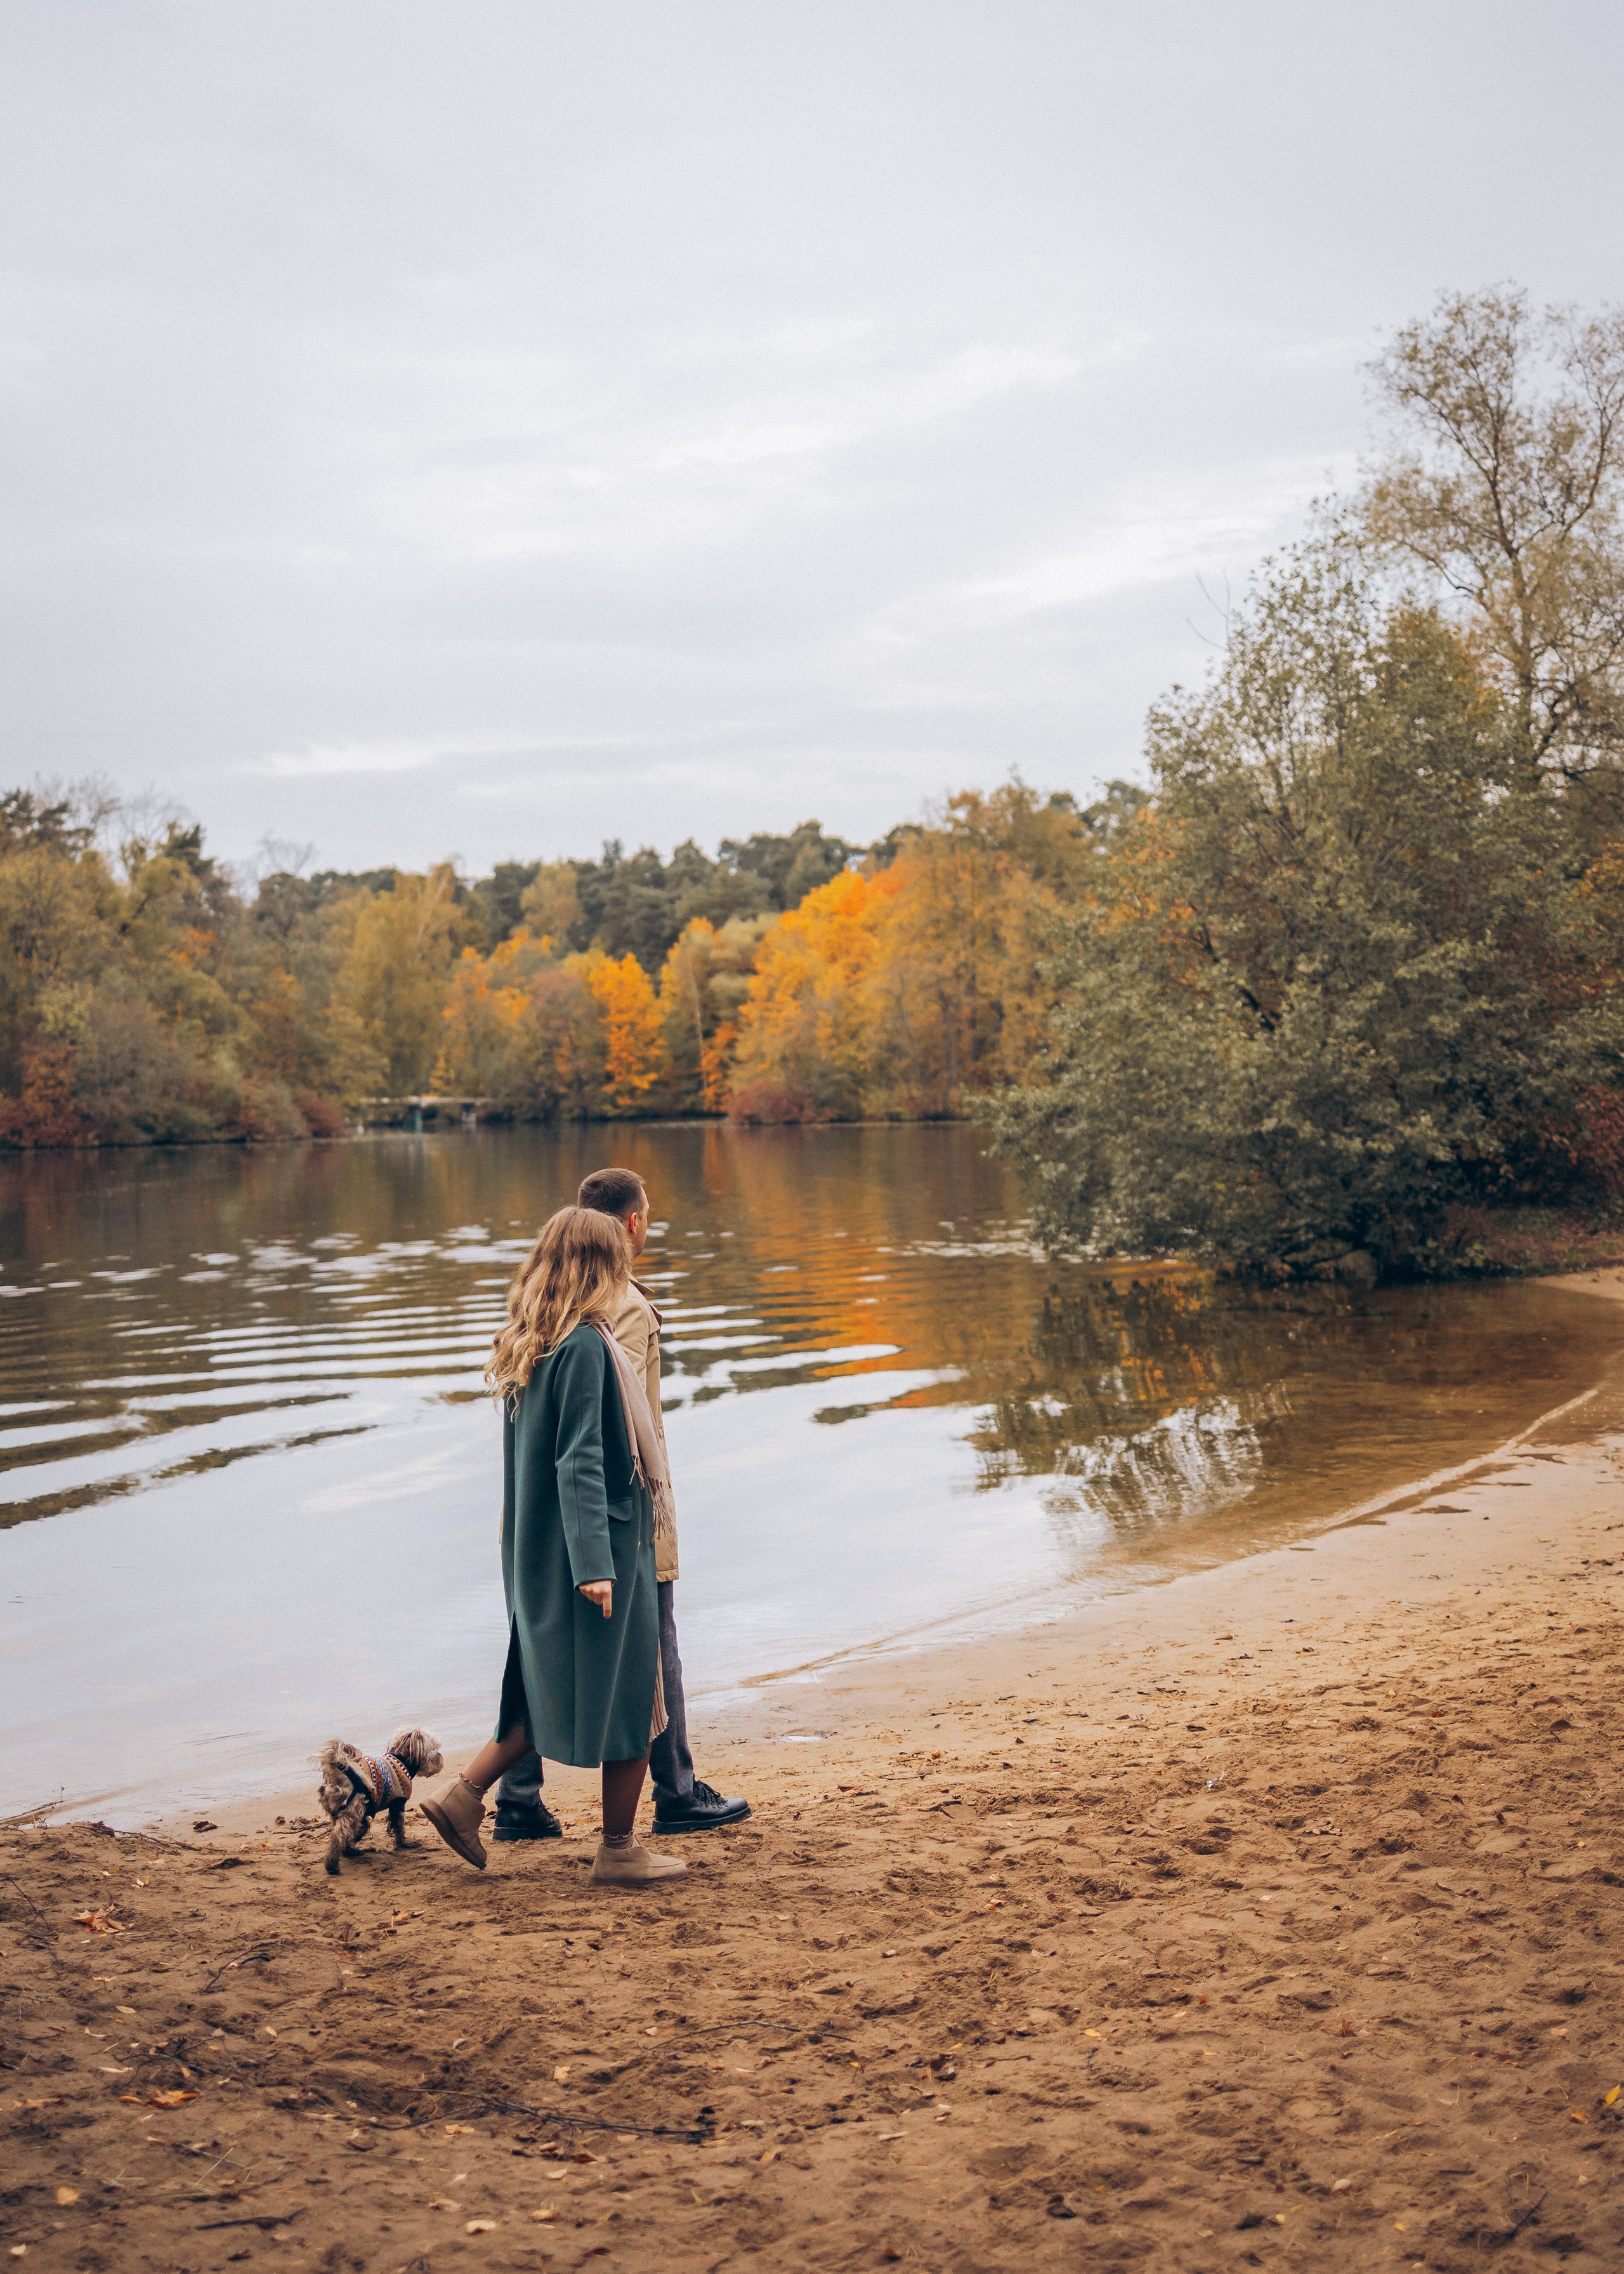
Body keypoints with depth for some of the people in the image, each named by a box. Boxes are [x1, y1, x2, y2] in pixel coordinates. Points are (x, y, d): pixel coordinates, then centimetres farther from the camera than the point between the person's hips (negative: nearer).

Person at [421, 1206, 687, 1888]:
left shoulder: (529, 1346, 8)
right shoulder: (585, 1347, -19)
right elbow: (579, 1461, -23)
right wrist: (593, 1564, -25)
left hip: (541, 1552, 9)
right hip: (603, 1548, -9)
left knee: (552, 1693, 20)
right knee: (631, 1698, 5)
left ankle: (464, 1796, 15)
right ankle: (619, 1851, 13)